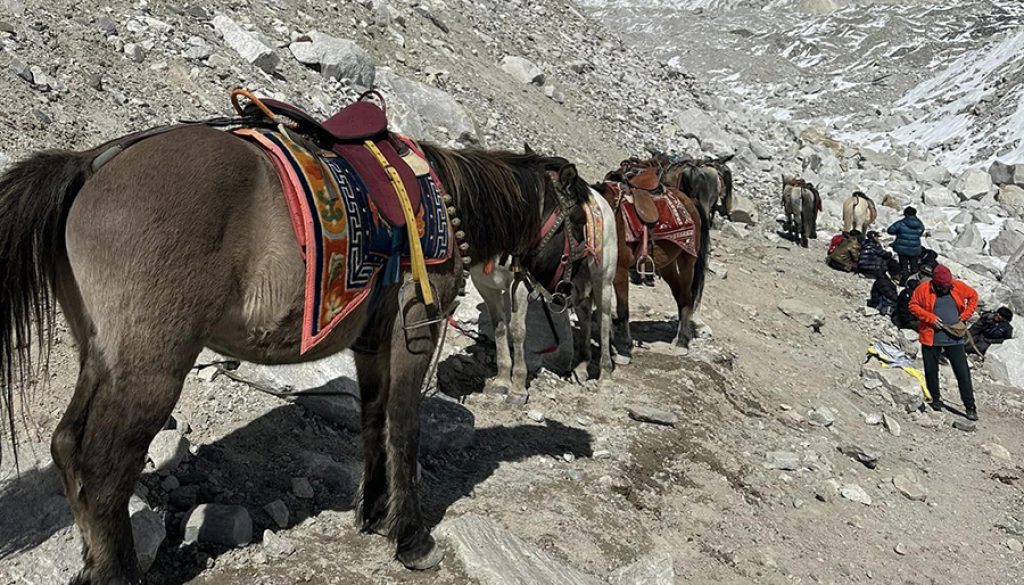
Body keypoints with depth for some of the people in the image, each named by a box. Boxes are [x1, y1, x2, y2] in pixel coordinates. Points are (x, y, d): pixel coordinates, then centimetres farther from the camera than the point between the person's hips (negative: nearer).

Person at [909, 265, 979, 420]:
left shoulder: (959, 286, -1)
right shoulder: (923, 289, -7)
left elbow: (973, 296, 14)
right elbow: (913, 305, 0)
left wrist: (965, 314, 3)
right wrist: (930, 317, -12)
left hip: (954, 337, 1)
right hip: (931, 338, -1)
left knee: (963, 372, -1)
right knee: (931, 371, 8)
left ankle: (970, 406, 6)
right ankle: (936, 399, 28)